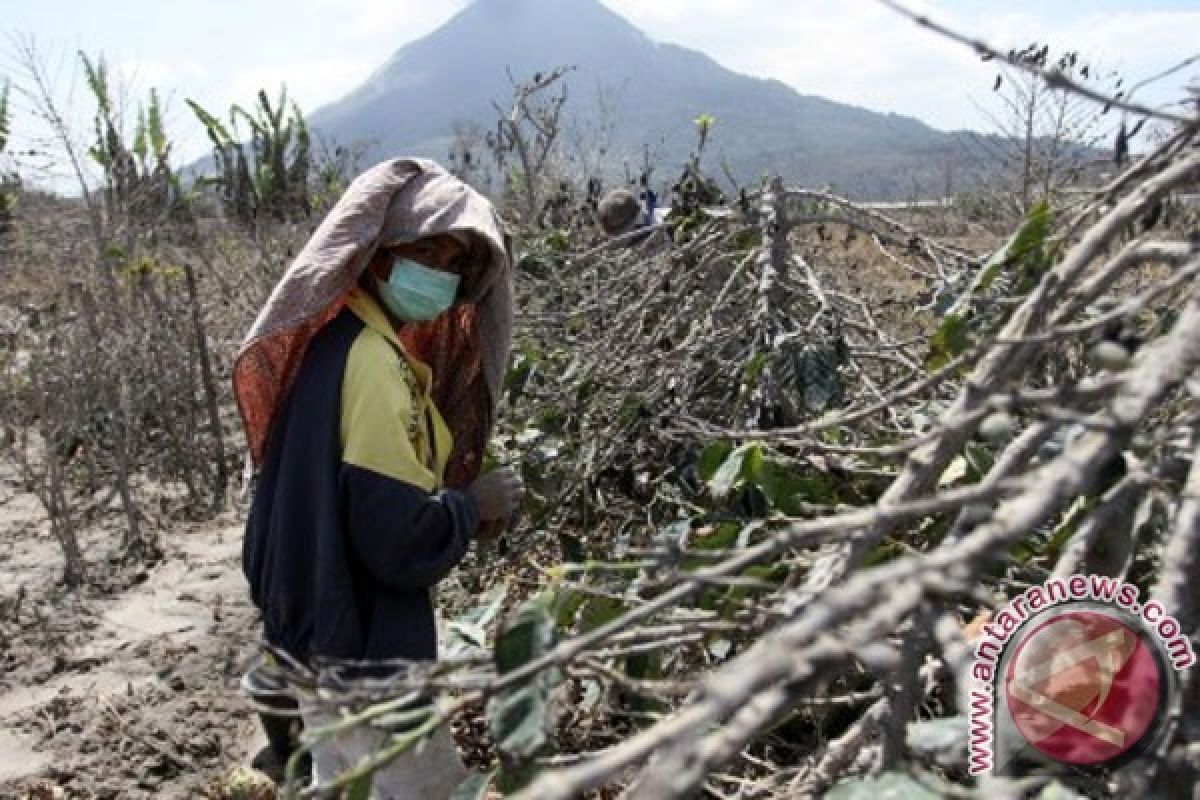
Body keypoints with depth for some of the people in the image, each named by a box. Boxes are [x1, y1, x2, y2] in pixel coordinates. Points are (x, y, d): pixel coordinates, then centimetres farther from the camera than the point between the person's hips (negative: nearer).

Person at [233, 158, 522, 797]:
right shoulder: (373, 361, -23)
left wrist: (457, 509, 6)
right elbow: (400, 539, -28)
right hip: (359, 649, -9)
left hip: (323, 633, 10)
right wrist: (472, 505, -10)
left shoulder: (334, 339, 7)